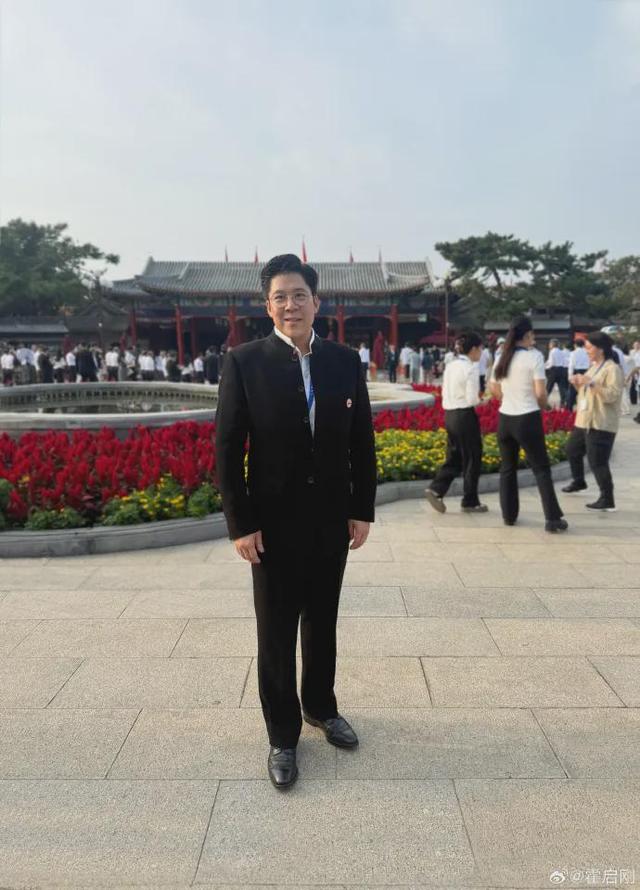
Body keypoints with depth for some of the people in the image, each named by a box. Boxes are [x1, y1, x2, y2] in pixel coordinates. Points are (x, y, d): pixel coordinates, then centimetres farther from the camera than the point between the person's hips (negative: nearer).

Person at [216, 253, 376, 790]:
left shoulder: (346, 361, 0)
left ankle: (321, 706, 43)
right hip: (274, 523, -3)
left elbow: (362, 442, 4)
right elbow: (228, 449, -9)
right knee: (277, 634, 10)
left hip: (332, 519, 3)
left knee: (322, 623, 20)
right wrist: (240, 524, -11)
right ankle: (283, 736, 30)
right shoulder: (244, 362, -9)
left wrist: (363, 510, 2)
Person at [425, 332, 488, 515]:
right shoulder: (471, 369, -14)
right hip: (465, 416, -8)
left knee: (454, 458, 16)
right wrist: (484, 400, 2)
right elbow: (472, 399, -17)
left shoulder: (450, 366, 9)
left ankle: (436, 489, 1)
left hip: (449, 415, 8)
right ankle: (470, 502, 16)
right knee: (472, 459, 6)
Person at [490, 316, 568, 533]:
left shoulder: (502, 358, 7)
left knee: (507, 468, 15)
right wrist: (542, 407, 7)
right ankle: (553, 518, 4)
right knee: (541, 469, 4)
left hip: (505, 418, 5)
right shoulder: (534, 356, -10)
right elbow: (540, 393, -12)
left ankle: (509, 515, 20)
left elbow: (494, 390, 15)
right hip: (528, 419, -5)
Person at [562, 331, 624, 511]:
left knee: (597, 462, -10)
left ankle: (607, 500, -1)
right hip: (584, 420, 10)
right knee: (572, 450, 23)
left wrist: (591, 383, -30)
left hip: (600, 425, -10)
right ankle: (578, 481, 44)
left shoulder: (613, 369, -13)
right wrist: (578, 384, 5)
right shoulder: (594, 367, 16)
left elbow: (612, 395, -24)